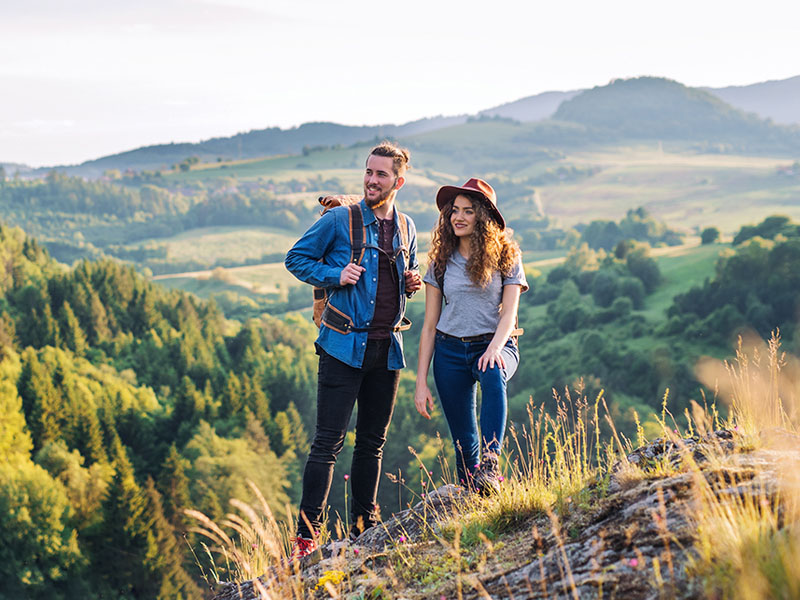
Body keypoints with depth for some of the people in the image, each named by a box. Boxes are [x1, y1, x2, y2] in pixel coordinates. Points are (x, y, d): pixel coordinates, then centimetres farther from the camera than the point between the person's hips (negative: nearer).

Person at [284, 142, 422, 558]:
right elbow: (296, 258, 2)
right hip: (345, 347, -5)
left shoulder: (405, 228, 11)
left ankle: (365, 524, 24)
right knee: (329, 441, -8)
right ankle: (307, 533, -5)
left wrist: (413, 282, 4)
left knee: (373, 441, 13)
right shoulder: (339, 220, -3)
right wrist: (335, 276, -13)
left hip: (386, 349, 5)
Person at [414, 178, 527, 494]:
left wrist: (494, 349, -29)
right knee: (464, 442, 0)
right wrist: (421, 382, 1)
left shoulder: (506, 257, 1)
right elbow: (429, 326, 7)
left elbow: (508, 313, -7)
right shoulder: (442, 262, 6)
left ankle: (490, 465, -46)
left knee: (493, 374, -38)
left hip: (495, 345, -3)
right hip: (450, 349, 3)